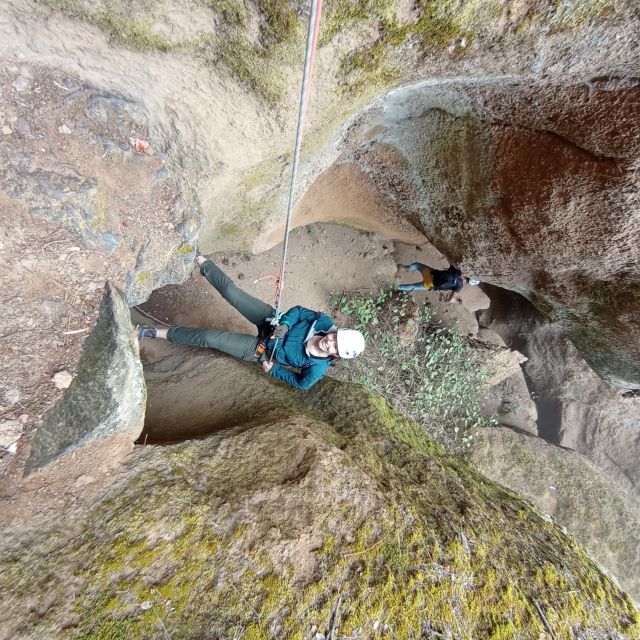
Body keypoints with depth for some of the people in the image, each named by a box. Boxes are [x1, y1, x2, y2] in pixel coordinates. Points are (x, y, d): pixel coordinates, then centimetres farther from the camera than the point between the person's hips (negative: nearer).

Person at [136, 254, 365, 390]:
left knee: (210, 338, -11)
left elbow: (301, 383, -12)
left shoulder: (319, 368, -24)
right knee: (231, 291, -7)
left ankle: (158, 333, 9)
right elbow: (298, 311, -7)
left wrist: (272, 369, -10)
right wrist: (285, 325, -22)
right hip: (273, 321, 3)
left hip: (263, 351, -3)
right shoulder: (325, 322, -17)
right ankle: (200, 260, 18)